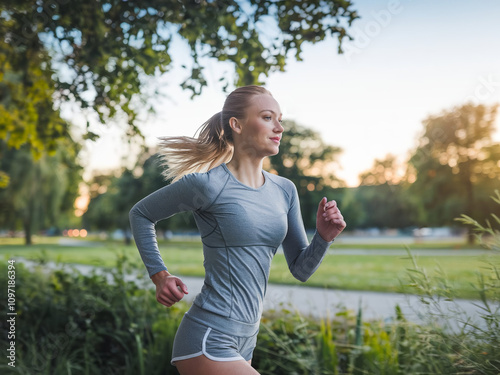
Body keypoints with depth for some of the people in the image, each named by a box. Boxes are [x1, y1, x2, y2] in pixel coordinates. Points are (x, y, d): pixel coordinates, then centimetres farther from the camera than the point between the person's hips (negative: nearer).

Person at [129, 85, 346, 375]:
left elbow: (301, 269, 9)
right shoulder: (208, 184, -13)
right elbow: (141, 214, 2)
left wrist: (324, 237, -10)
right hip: (208, 341, -7)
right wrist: (160, 276, -5)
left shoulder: (285, 190, 6)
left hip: (245, 340, 7)